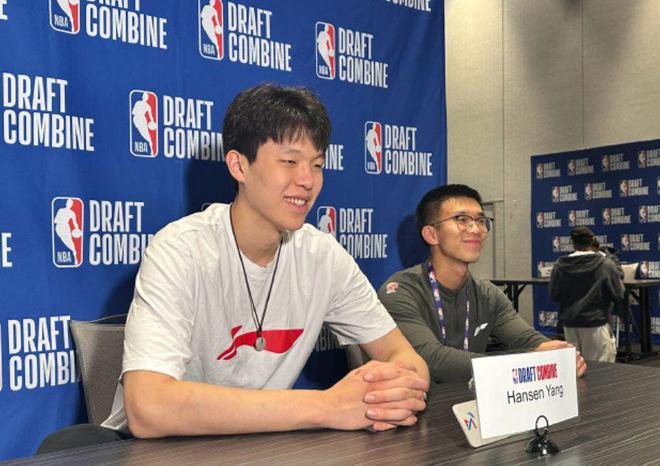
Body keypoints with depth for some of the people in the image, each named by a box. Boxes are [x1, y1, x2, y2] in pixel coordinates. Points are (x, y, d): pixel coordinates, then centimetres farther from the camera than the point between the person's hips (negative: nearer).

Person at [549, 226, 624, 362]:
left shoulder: (560, 266, -4)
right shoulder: (606, 264, -11)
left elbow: (554, 295, 3)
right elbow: (618, 295, -5)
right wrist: (618, 273, 10)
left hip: (570, 324, 4)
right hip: (596, 323, -3)